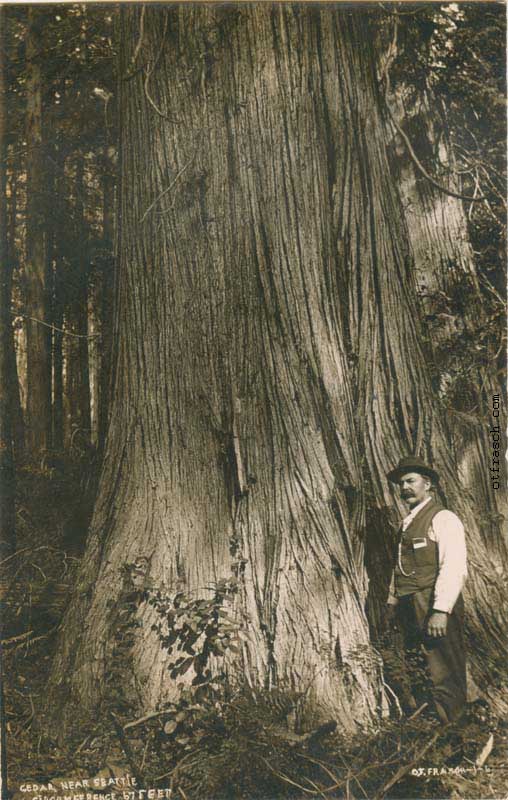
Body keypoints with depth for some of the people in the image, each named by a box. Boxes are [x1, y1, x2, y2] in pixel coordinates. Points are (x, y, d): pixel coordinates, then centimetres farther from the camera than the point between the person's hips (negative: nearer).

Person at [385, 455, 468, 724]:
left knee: (444, 678, -4)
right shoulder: (407, 522, 17)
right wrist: (392, 601, 16)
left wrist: (441, 611, -23)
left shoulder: (443, 519, -9)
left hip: (436, 611, -8)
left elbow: (454, 568, -18)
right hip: (408, 610, 8)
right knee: (412, 674, 15)